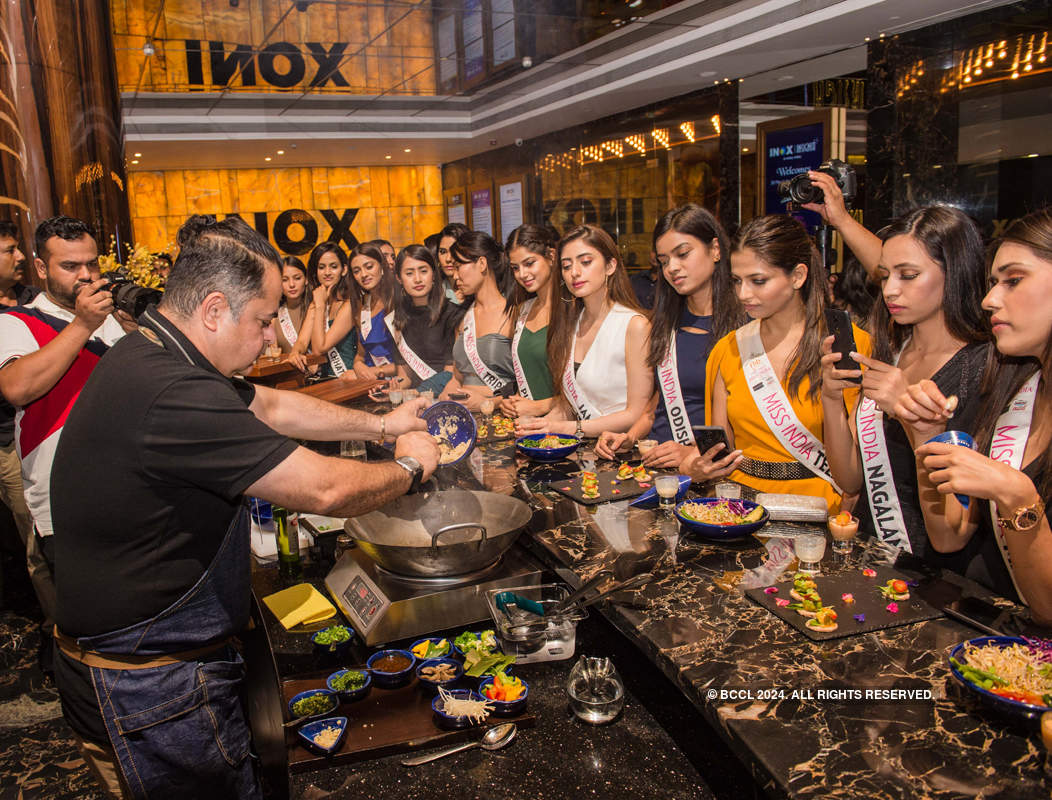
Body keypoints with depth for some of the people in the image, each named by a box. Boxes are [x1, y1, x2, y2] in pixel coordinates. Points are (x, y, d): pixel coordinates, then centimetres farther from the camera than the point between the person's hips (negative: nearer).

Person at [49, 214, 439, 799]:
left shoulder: (149, 356, 3)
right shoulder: (172, 395, -32)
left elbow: (273, 406, 14)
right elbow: (327, 489, -29)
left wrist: (381, 425, 13)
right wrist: (409, 467, -10)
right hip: (152, 694, -9)